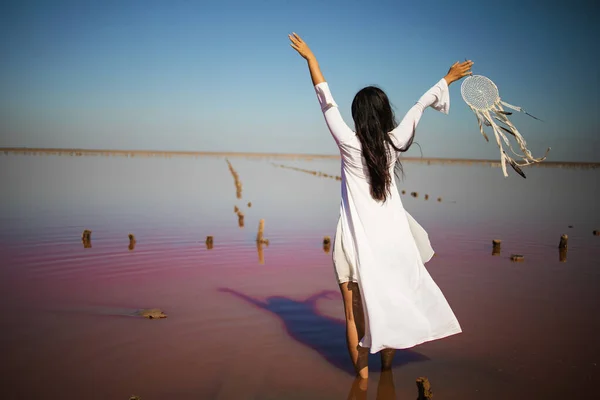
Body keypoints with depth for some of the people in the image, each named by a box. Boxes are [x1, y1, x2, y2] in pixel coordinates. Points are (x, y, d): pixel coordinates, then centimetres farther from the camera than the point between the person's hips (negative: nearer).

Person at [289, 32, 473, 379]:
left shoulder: (350, 144, -11)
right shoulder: (394, 142, -3)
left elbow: (327, 101, -4)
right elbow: (420, 105, 10)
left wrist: (310, 58, 4)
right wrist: (447, 79, 24)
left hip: (357, 240, -4)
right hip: (391, 237, 4)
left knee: (356, 312, 7)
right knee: (389, 305, 17)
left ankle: (363, 374, 14)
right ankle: (387, 367, 31)